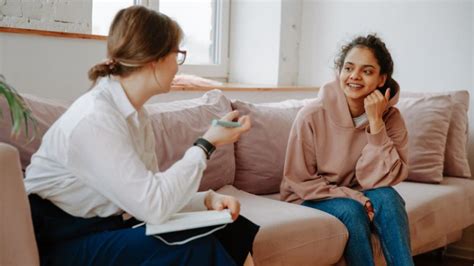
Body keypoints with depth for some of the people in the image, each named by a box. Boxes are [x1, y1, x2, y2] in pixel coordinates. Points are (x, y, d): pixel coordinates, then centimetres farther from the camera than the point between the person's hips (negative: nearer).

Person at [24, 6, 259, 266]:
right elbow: (154, 206, -26)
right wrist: (206, 144, -18)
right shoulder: (93, 118, -23)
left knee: (230, 229, -3)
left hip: (110, 227, 8)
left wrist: (207, 198, -12)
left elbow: (147, 193, 3)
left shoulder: (135, 114, 5)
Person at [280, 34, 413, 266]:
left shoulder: (390, 118, -11)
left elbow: (380, 181, -19)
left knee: (386, 198, -27)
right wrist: (352, 197, -22)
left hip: (359, 197, 3)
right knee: (350, 210, -31)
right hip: (312, 201, -2)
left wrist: (375, 123, -27)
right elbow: (299, 182, -12)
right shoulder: (311, 116, -19)